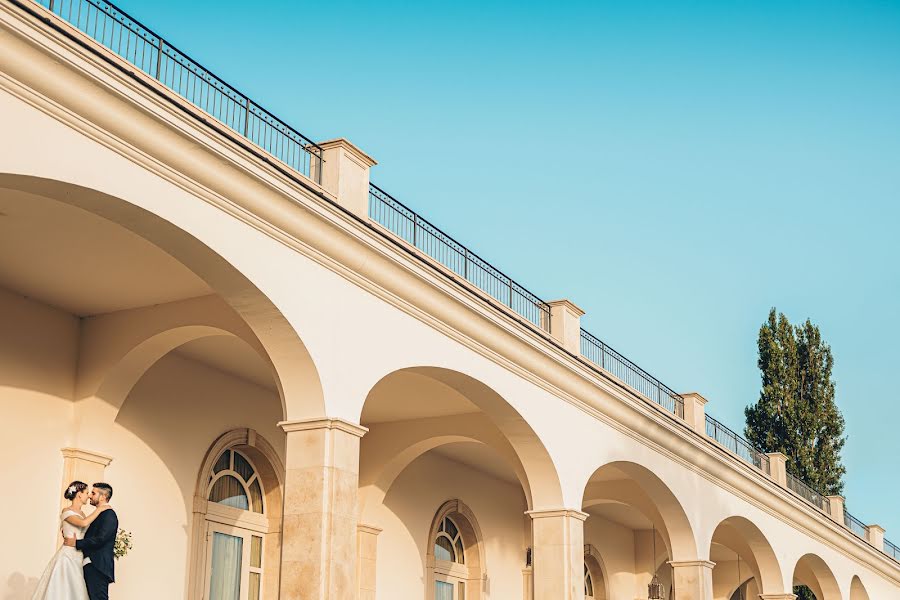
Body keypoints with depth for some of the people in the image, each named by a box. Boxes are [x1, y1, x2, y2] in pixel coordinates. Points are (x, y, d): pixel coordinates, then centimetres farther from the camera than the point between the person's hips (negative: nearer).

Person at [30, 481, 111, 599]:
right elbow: (83, 523, -24)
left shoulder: (81, 514, 15)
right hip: (68, 556, -7)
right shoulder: (67, 511, -8)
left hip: (78, 558, 7)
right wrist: (99, 509, -16)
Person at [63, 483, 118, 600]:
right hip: (91, 566, 10)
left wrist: (76, 543, -12)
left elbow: (101, 539, -19)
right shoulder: (99, 514, 22)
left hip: (98, 567, -10)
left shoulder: (109, 514, -9)